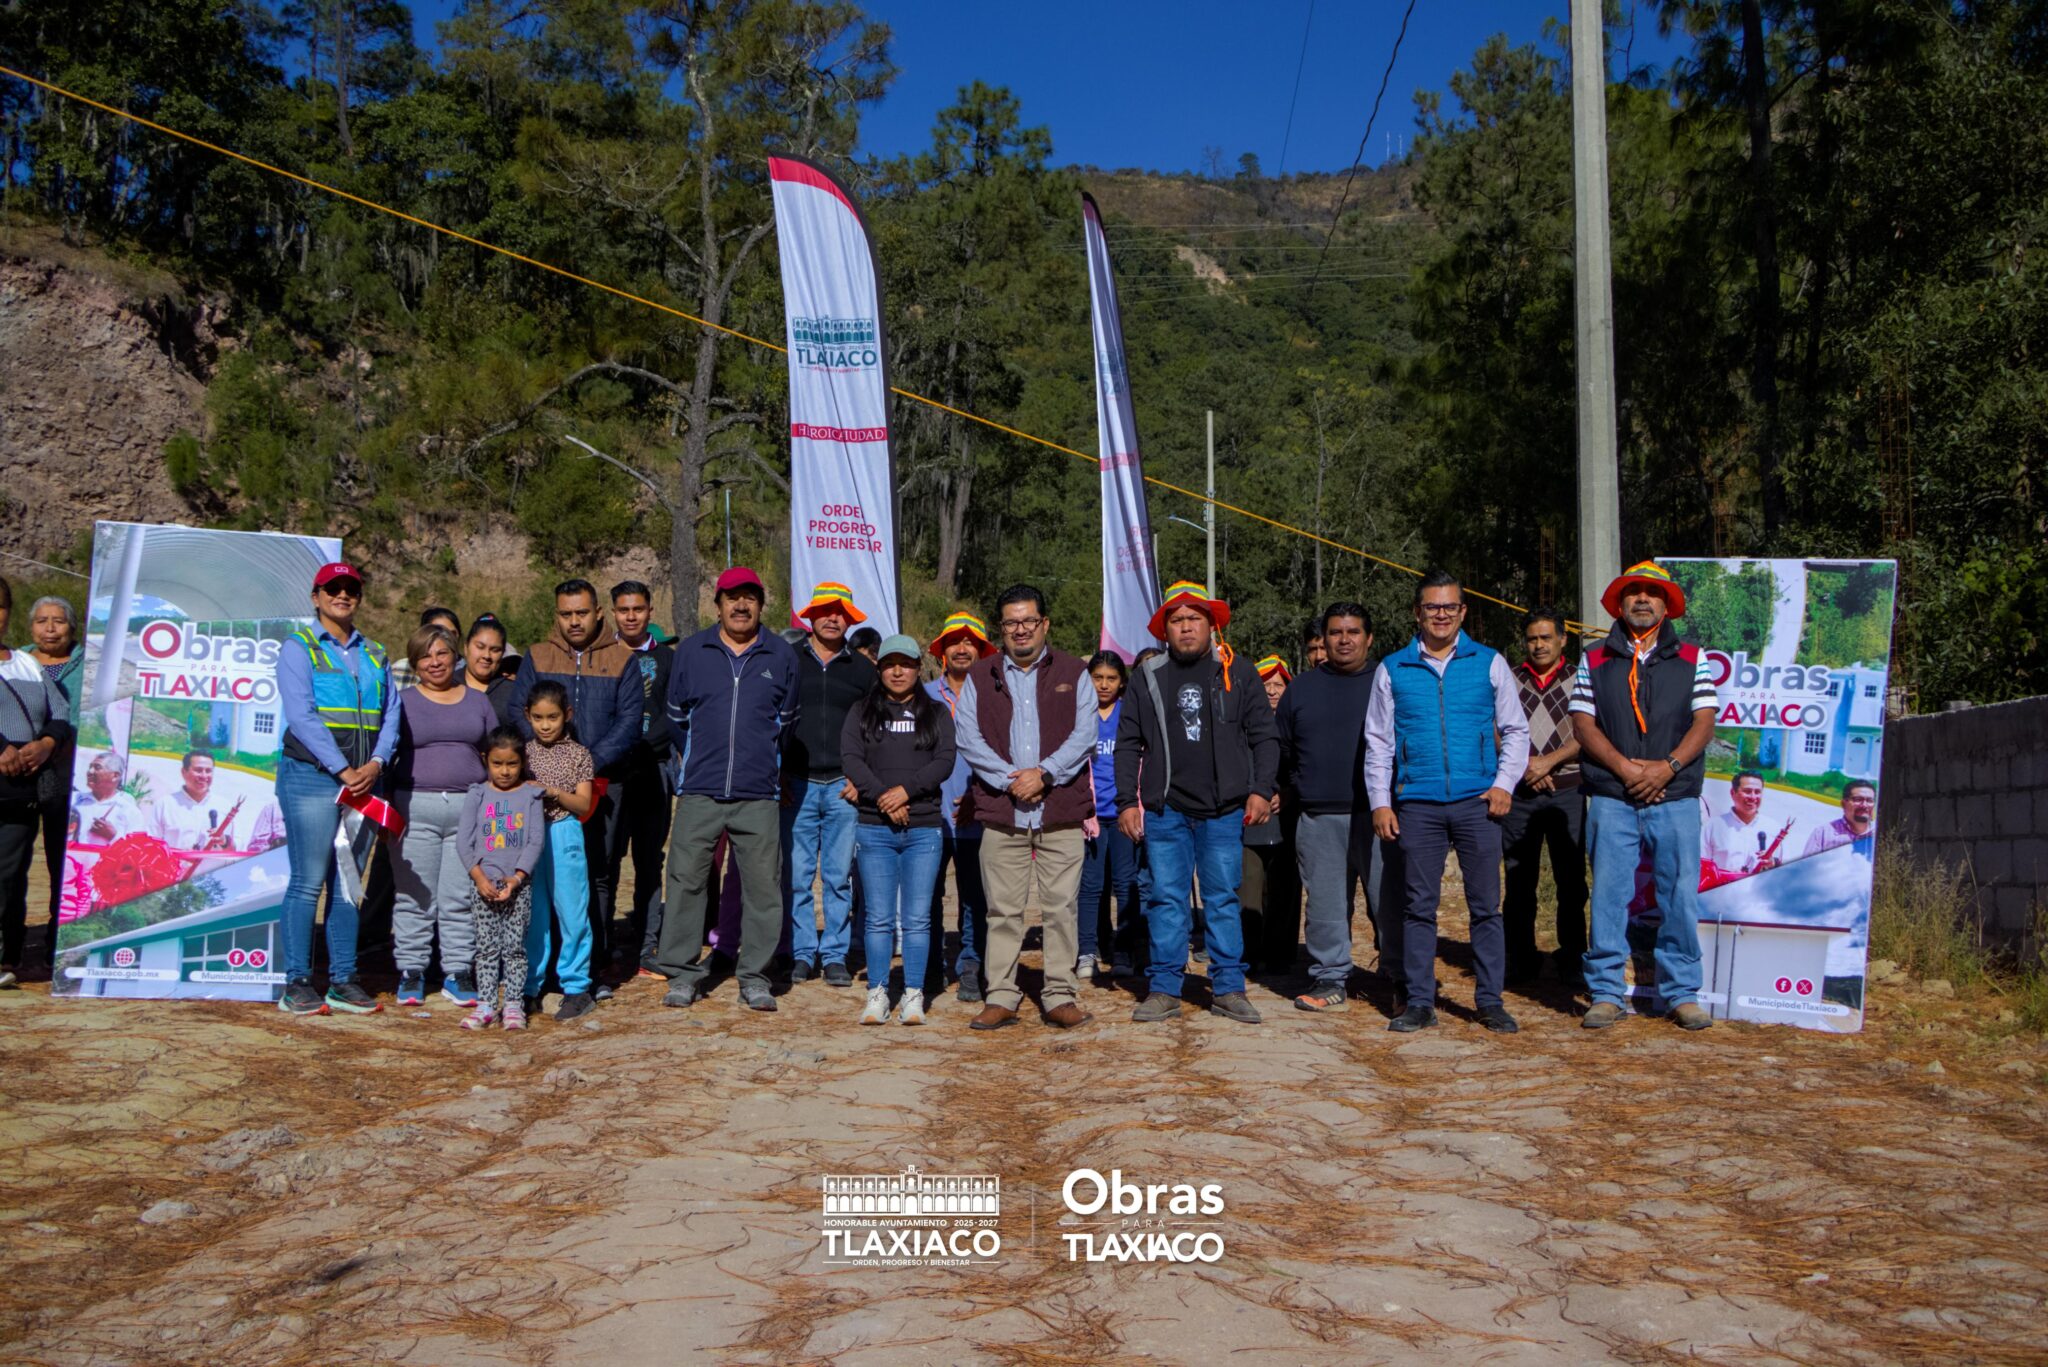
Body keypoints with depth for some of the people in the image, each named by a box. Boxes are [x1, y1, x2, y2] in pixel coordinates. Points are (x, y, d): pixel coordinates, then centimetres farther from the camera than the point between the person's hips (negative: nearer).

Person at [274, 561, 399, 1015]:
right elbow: (301, 715, -9)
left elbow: (390, 715, 10)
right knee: (308, 883, -6)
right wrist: (342, 770, -16)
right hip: (311, 775, -5)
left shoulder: (375, 655, 18)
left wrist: (376, 764, -8)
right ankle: (296, 984, 0)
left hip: (363, 782, 5)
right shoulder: (298, 648, 2)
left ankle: (343, 981, 13)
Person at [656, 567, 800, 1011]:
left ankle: (755, 978, 10)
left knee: (763, 886, 0)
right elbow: (676, 716, 18)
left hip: (758, 795, 0)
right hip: (699, 791, 0)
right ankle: (683, 973, 10)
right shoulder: (691, 651, 8)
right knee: (686, 879, -1)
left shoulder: (781, 655, 8)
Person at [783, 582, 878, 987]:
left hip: (844, 786, 1)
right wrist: (778, 777, 0)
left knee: (839, 876, 1)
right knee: (797, 875, 0)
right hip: (796, 784, -1)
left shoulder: (862, 669, 12)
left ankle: (835, 957, 9)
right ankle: (801, 954, 9)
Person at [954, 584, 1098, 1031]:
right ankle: (1001, 997, 10)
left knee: (1061, 906, 0)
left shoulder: (1073, 673, 10)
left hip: (1062, 812, 0)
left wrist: (1044, 773, -12)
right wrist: (1009, 778, -11)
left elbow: (1085, 733, 1)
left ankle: (1060, 997, 8)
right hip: (1000, 811, 1)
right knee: (1003, 909, 3)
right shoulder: (979, 677, 11)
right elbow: (968, 737, 1)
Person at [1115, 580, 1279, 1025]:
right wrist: (1127, 801, 4)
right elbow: (1127, 743, 11)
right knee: (1167, 900, 3)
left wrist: (1262, 790, -5)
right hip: (1165, 810, 1)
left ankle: (1228, 989, 12)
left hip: (1224, 811, -1)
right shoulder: (1148, 678, 8)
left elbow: (1265, 737, 6)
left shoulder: (1238, 673, 5)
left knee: (1223, 900, 4)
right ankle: (1165, 989, 10)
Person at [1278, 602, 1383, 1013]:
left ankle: (1402, 980, 9)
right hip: (1318, 818, 2)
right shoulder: (1302, 687, 13)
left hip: (1376, 815, -2)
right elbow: (1280, 749, 20)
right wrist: (1298, 790, 16)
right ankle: (1331, 979, 12)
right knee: (1325, 903, 4)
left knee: (1389, 901, -2)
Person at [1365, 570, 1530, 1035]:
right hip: (1418, 804, 0)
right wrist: (1380, 802, 3)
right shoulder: (1393, 669, 8)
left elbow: (1515, 729, 11)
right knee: (1418, 906, 3)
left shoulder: (1489, 663, 8)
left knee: (1486, 905, 3)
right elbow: (1378, 741, 10)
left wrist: (1505, 783, -2)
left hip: (1477, 803, 0)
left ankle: (1490, 1001, 12)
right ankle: (1419, 1001, 10)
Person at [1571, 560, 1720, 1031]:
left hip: (1675, 799, 0)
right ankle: (1606, 994, 8)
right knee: (1608, 896, 0)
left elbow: (1703, 724, 2)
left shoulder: (1692, 660, 10)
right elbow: (1583, 725, 2)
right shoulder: (1594, 662, 9)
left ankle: (1682, 993, 13)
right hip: (1612, 800, 0)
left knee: (1680, 897, 1)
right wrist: (1625, 767, -11)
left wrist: (1666, 767, -13)